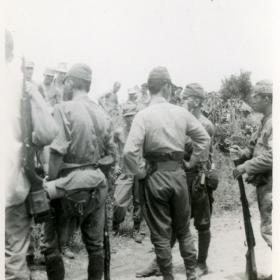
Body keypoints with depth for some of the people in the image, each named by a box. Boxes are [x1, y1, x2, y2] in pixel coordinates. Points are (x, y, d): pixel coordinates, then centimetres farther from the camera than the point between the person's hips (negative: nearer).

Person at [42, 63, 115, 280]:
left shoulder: (64, 109, -11)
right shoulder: (100, 112, 6)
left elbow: (58, 152, -17)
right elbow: (111, 152, 10)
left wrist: (51, 184, -9)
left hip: (71, 183, -6)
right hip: (97, 183, 6)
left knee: (52, 242, 9)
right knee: (95, 243, 15)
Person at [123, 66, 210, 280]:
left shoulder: (143, 115, -11)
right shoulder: (181, 112, 0)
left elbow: (130, 151, -22)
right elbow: (204, 138, 7)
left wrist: (140, 173, -8)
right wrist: (191, 163, 14)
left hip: (155, 175, -3)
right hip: (178, 173, 3)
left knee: (161, 233, 9)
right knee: (183, 229, 20)